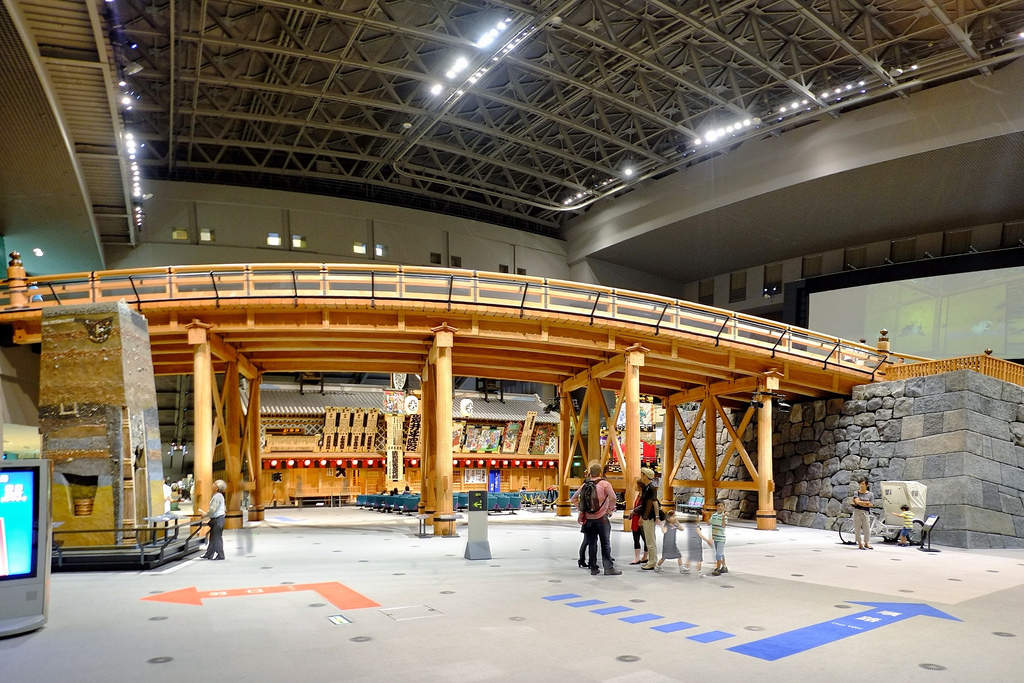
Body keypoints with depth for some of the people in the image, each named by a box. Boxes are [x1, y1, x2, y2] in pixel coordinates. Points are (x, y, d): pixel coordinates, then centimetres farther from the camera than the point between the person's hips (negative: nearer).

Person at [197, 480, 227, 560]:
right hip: (216, 519, 10)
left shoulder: (217, 496, -18)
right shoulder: (218, 495, 15)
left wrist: (205, 515, -7)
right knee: (212, 537, 14)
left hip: (218, 519, -10)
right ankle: (209, 554, 21)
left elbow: (213, 509, -20)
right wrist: (206, 514, 15)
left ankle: (219, 555, 3)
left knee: (217, 537, -3)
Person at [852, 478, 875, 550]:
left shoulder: (870, 494, 6)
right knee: (857, 528, 1)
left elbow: (871, 504, -4)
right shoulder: (857, 493, 5)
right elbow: (857, 501, -10)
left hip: (866, 512, 0)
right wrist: (866, 502, -8)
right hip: (857, 512, 0)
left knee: (867, 529, 1)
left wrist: (860, 503, -8)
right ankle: (860, 544, 10)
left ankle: (866, 543, 18)